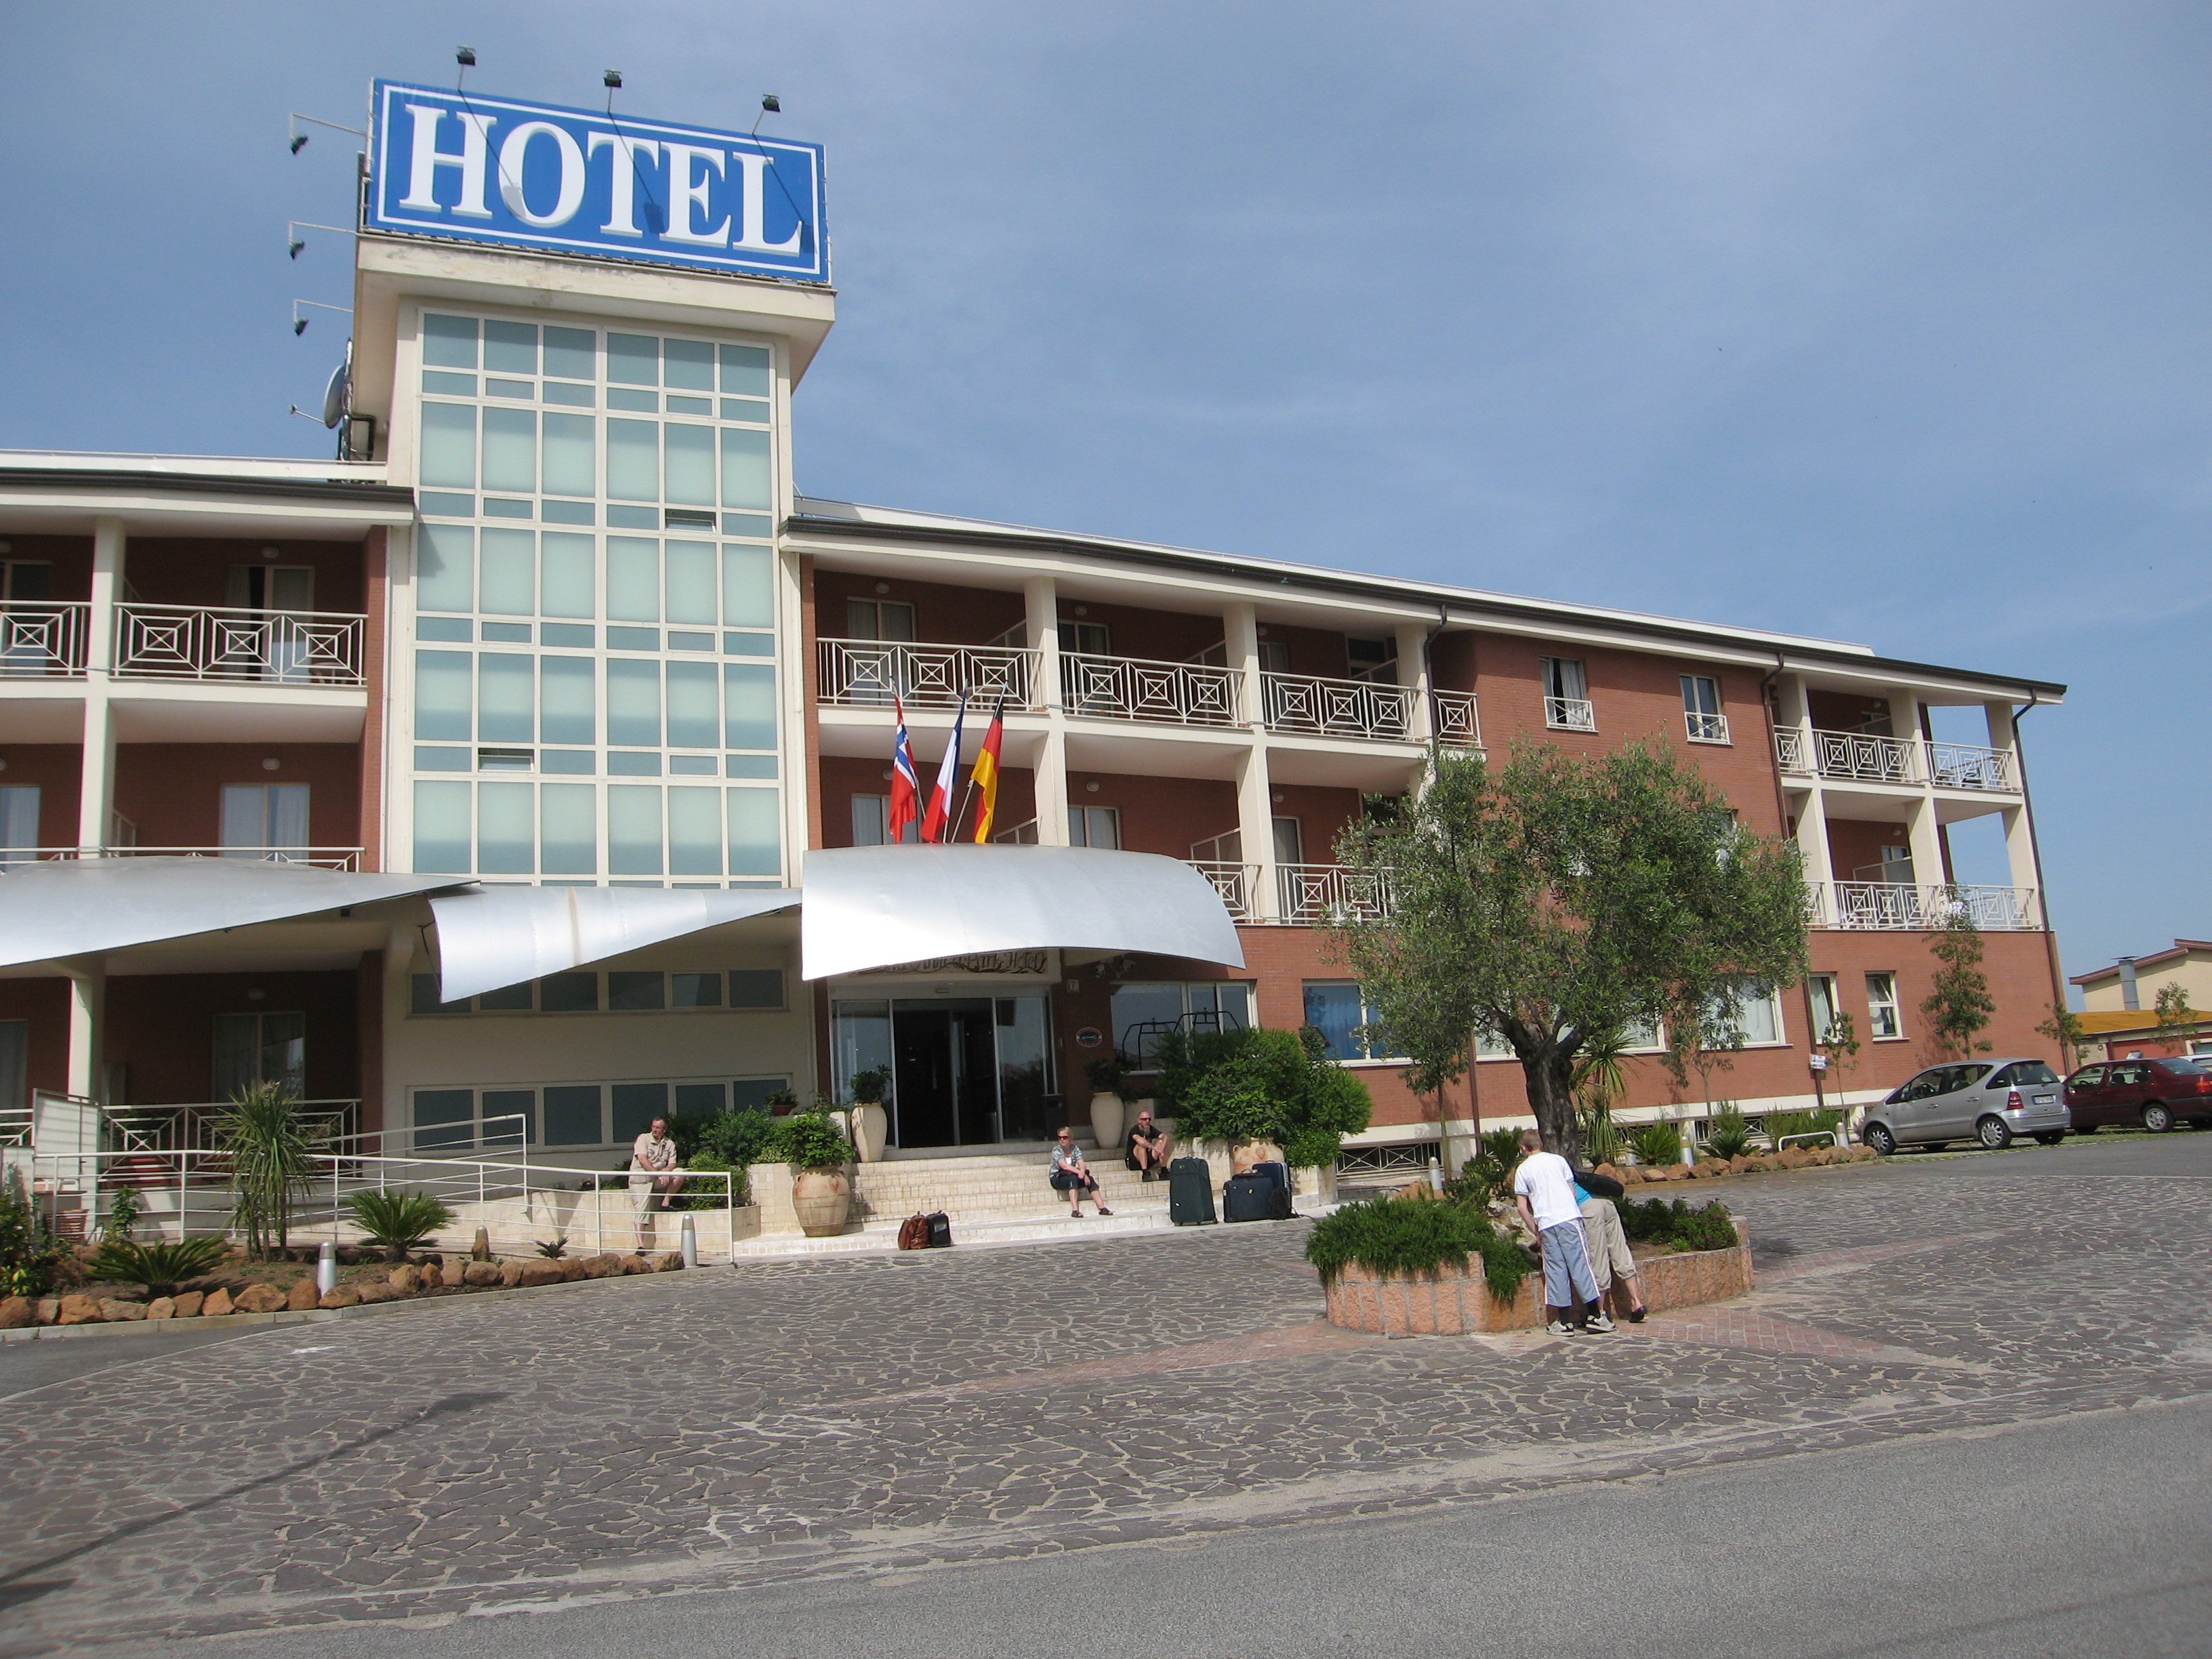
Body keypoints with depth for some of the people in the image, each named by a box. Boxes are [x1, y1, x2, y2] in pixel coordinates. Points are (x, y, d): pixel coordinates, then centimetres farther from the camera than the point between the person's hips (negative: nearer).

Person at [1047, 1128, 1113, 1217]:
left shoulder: (1075, 1149, 3)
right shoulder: (1056, 1150, -12)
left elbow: (1082, 1165, -11)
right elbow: (1064, 1166, -26)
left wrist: (1082, 1172, -35)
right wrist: (1080, 1173, -34)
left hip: (1073, 1177, 5)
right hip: (1057, 1179, -5)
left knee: (1089, 1179, -21)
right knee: (1073, 1178, -35)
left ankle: (1102, 1208, -24)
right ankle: (1075, 1210, -44)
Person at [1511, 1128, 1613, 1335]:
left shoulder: (1522, 1170, 8)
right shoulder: (1558, 1160, 8)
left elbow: (1522, 1206, 6)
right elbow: (1573, 1191, 11)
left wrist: (1536, 1231, 13)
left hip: (1546, 1224, 0)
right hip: (1569, 1218, 0)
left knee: (1556, 1271, 4)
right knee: (1580, 1266, 1)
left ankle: (1564, 1322, 5)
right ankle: (1598, 1315, 1)